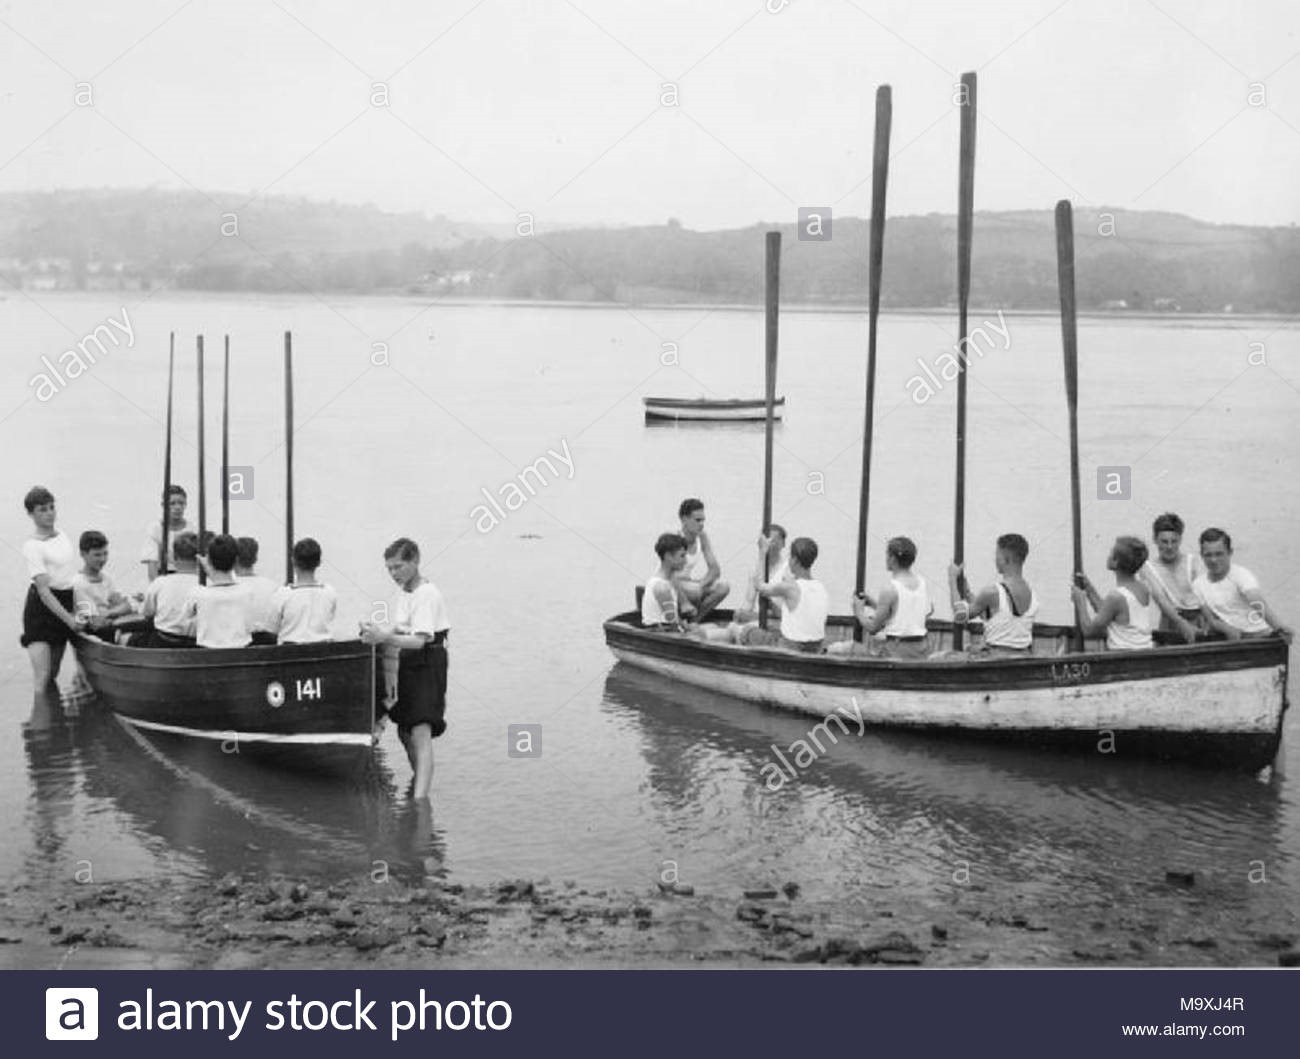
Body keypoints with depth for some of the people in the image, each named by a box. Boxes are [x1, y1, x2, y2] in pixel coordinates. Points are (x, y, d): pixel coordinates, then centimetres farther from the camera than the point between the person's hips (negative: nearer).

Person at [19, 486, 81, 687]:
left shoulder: (62, 535, 8)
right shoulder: (32, 546, -13)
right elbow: (43, 590, -18)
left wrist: (76, 610, 9)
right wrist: (69, 619, -22)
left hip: (64, 605, 6)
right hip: (41, 610, -6)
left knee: (53, 675, 12)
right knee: (42, 677, -12)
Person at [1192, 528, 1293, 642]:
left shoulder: (1240, 574, -9)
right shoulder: (1198, 585, 5)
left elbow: (1258, 603, -26)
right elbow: (1211, 620, 4)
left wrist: (1279, 625, -43)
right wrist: (1228, 629, -18)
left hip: (1260, 635, -4)